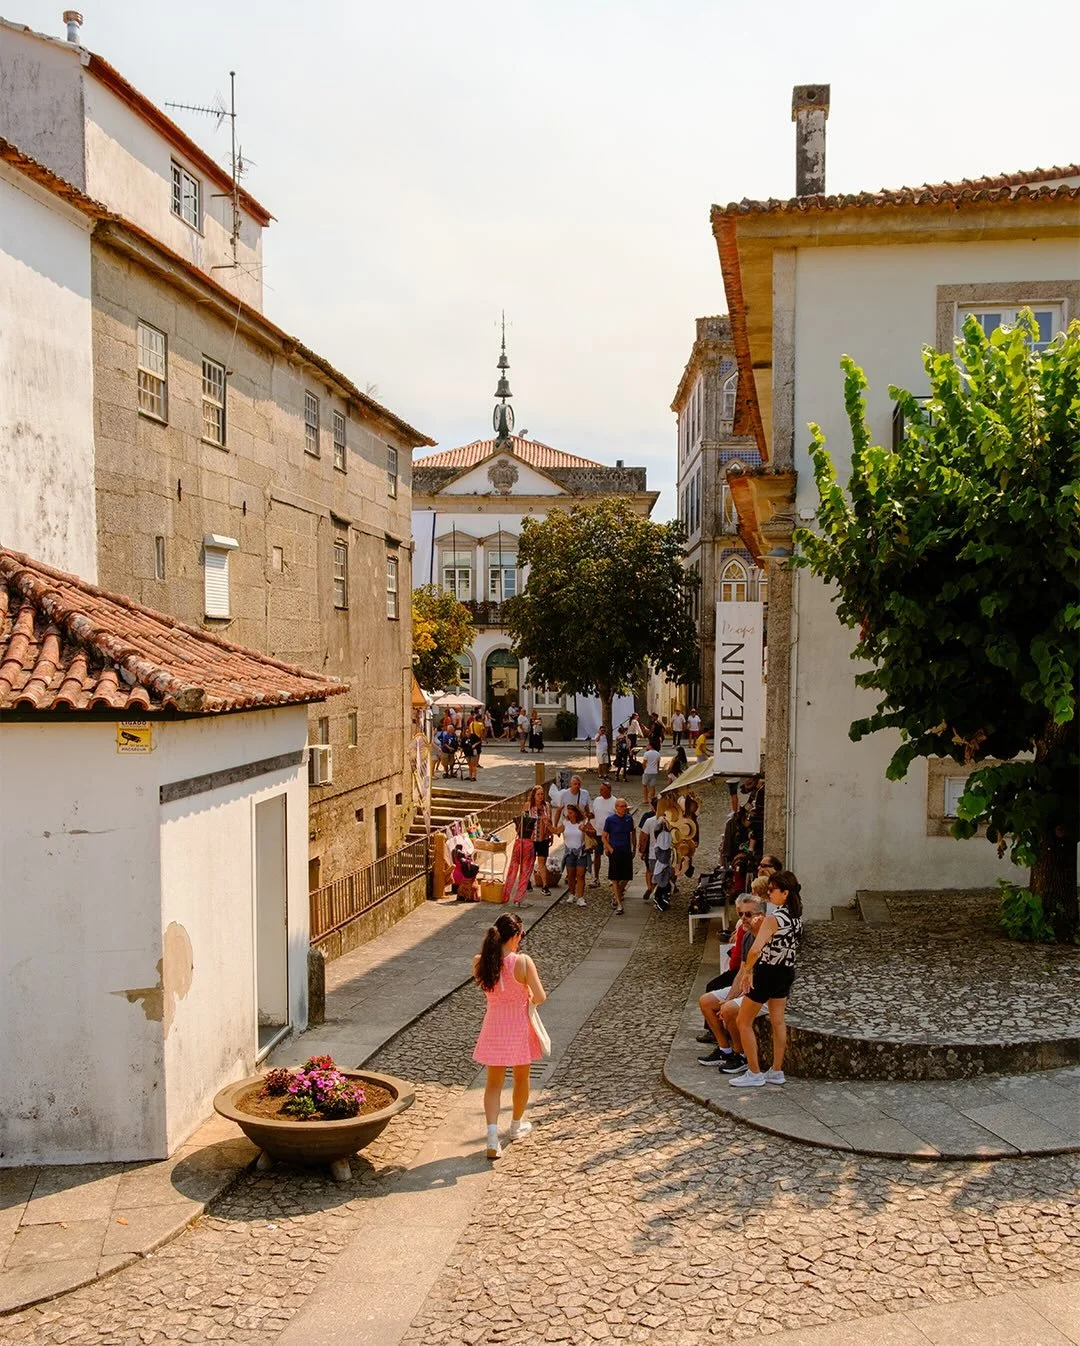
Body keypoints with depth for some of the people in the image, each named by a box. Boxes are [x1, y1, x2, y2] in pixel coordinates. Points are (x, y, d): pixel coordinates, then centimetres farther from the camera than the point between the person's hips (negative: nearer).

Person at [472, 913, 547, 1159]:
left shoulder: (479, 962, -10)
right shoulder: (523, 962, -22)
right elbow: (541, 997, -19)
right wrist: (529, 998, 1)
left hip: (494, 1027, 2)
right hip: (519, 1027, -2)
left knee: (494, 1083, 12)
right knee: (521, 1078, 22)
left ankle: (492, 1136, -2)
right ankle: (516, 1126, 40)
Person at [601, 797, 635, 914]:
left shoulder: (629, 818, 5)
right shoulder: (610, 819, -6)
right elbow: (604, 837, -2)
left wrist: (632, 848, 10)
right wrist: (610, 850, -11)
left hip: (627, 852, 4)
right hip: (615, 852, -4)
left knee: (626, 877, 7)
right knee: (615, 878, -4)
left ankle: (617, 895, 32)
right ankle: (619, 904, -2)